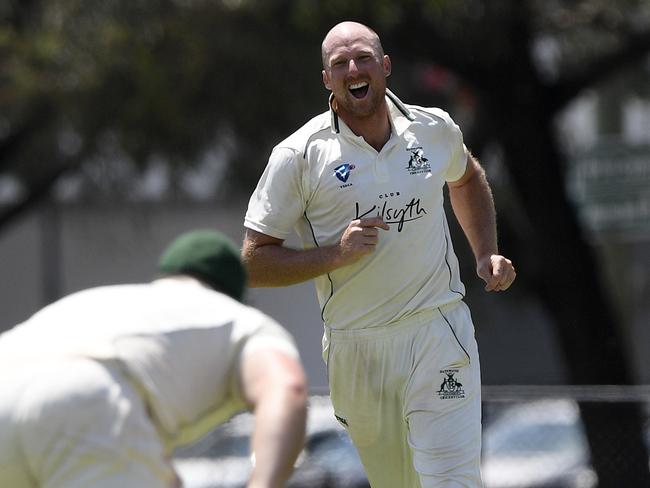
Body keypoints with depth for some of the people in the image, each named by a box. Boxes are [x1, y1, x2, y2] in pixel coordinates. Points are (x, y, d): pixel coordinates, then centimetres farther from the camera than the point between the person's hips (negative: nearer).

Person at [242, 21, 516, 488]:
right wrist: (335, 254, -18)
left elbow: (467, 178, 29)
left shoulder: (436, 130, 4)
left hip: (439, 333, 0)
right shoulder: (298, 155, -5)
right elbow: (254, 263, -5)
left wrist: (487, 253, 16)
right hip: (356, 349, 0)